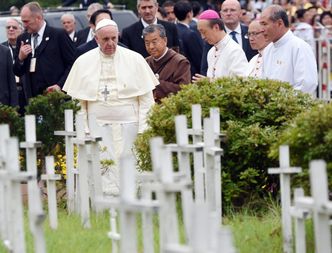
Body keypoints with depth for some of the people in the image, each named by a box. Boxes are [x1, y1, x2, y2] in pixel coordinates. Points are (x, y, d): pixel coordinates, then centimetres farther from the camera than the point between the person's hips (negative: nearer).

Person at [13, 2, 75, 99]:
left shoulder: (59, 35, -3)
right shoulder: (22, 39, 12)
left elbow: (73, 63, -3)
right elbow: (17, 72, 15)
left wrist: (60, 85, -13)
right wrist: (20, 58, -5)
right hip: (33, 97, 4)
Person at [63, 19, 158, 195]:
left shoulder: (135, 60, 3)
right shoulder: (83, 62, 6)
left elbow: (146, 98, 3)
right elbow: (77, 100, 8)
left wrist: (143, 130, -4)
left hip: (127, 125, 0)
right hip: (98, 125, 1)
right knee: (102, 171, -9)